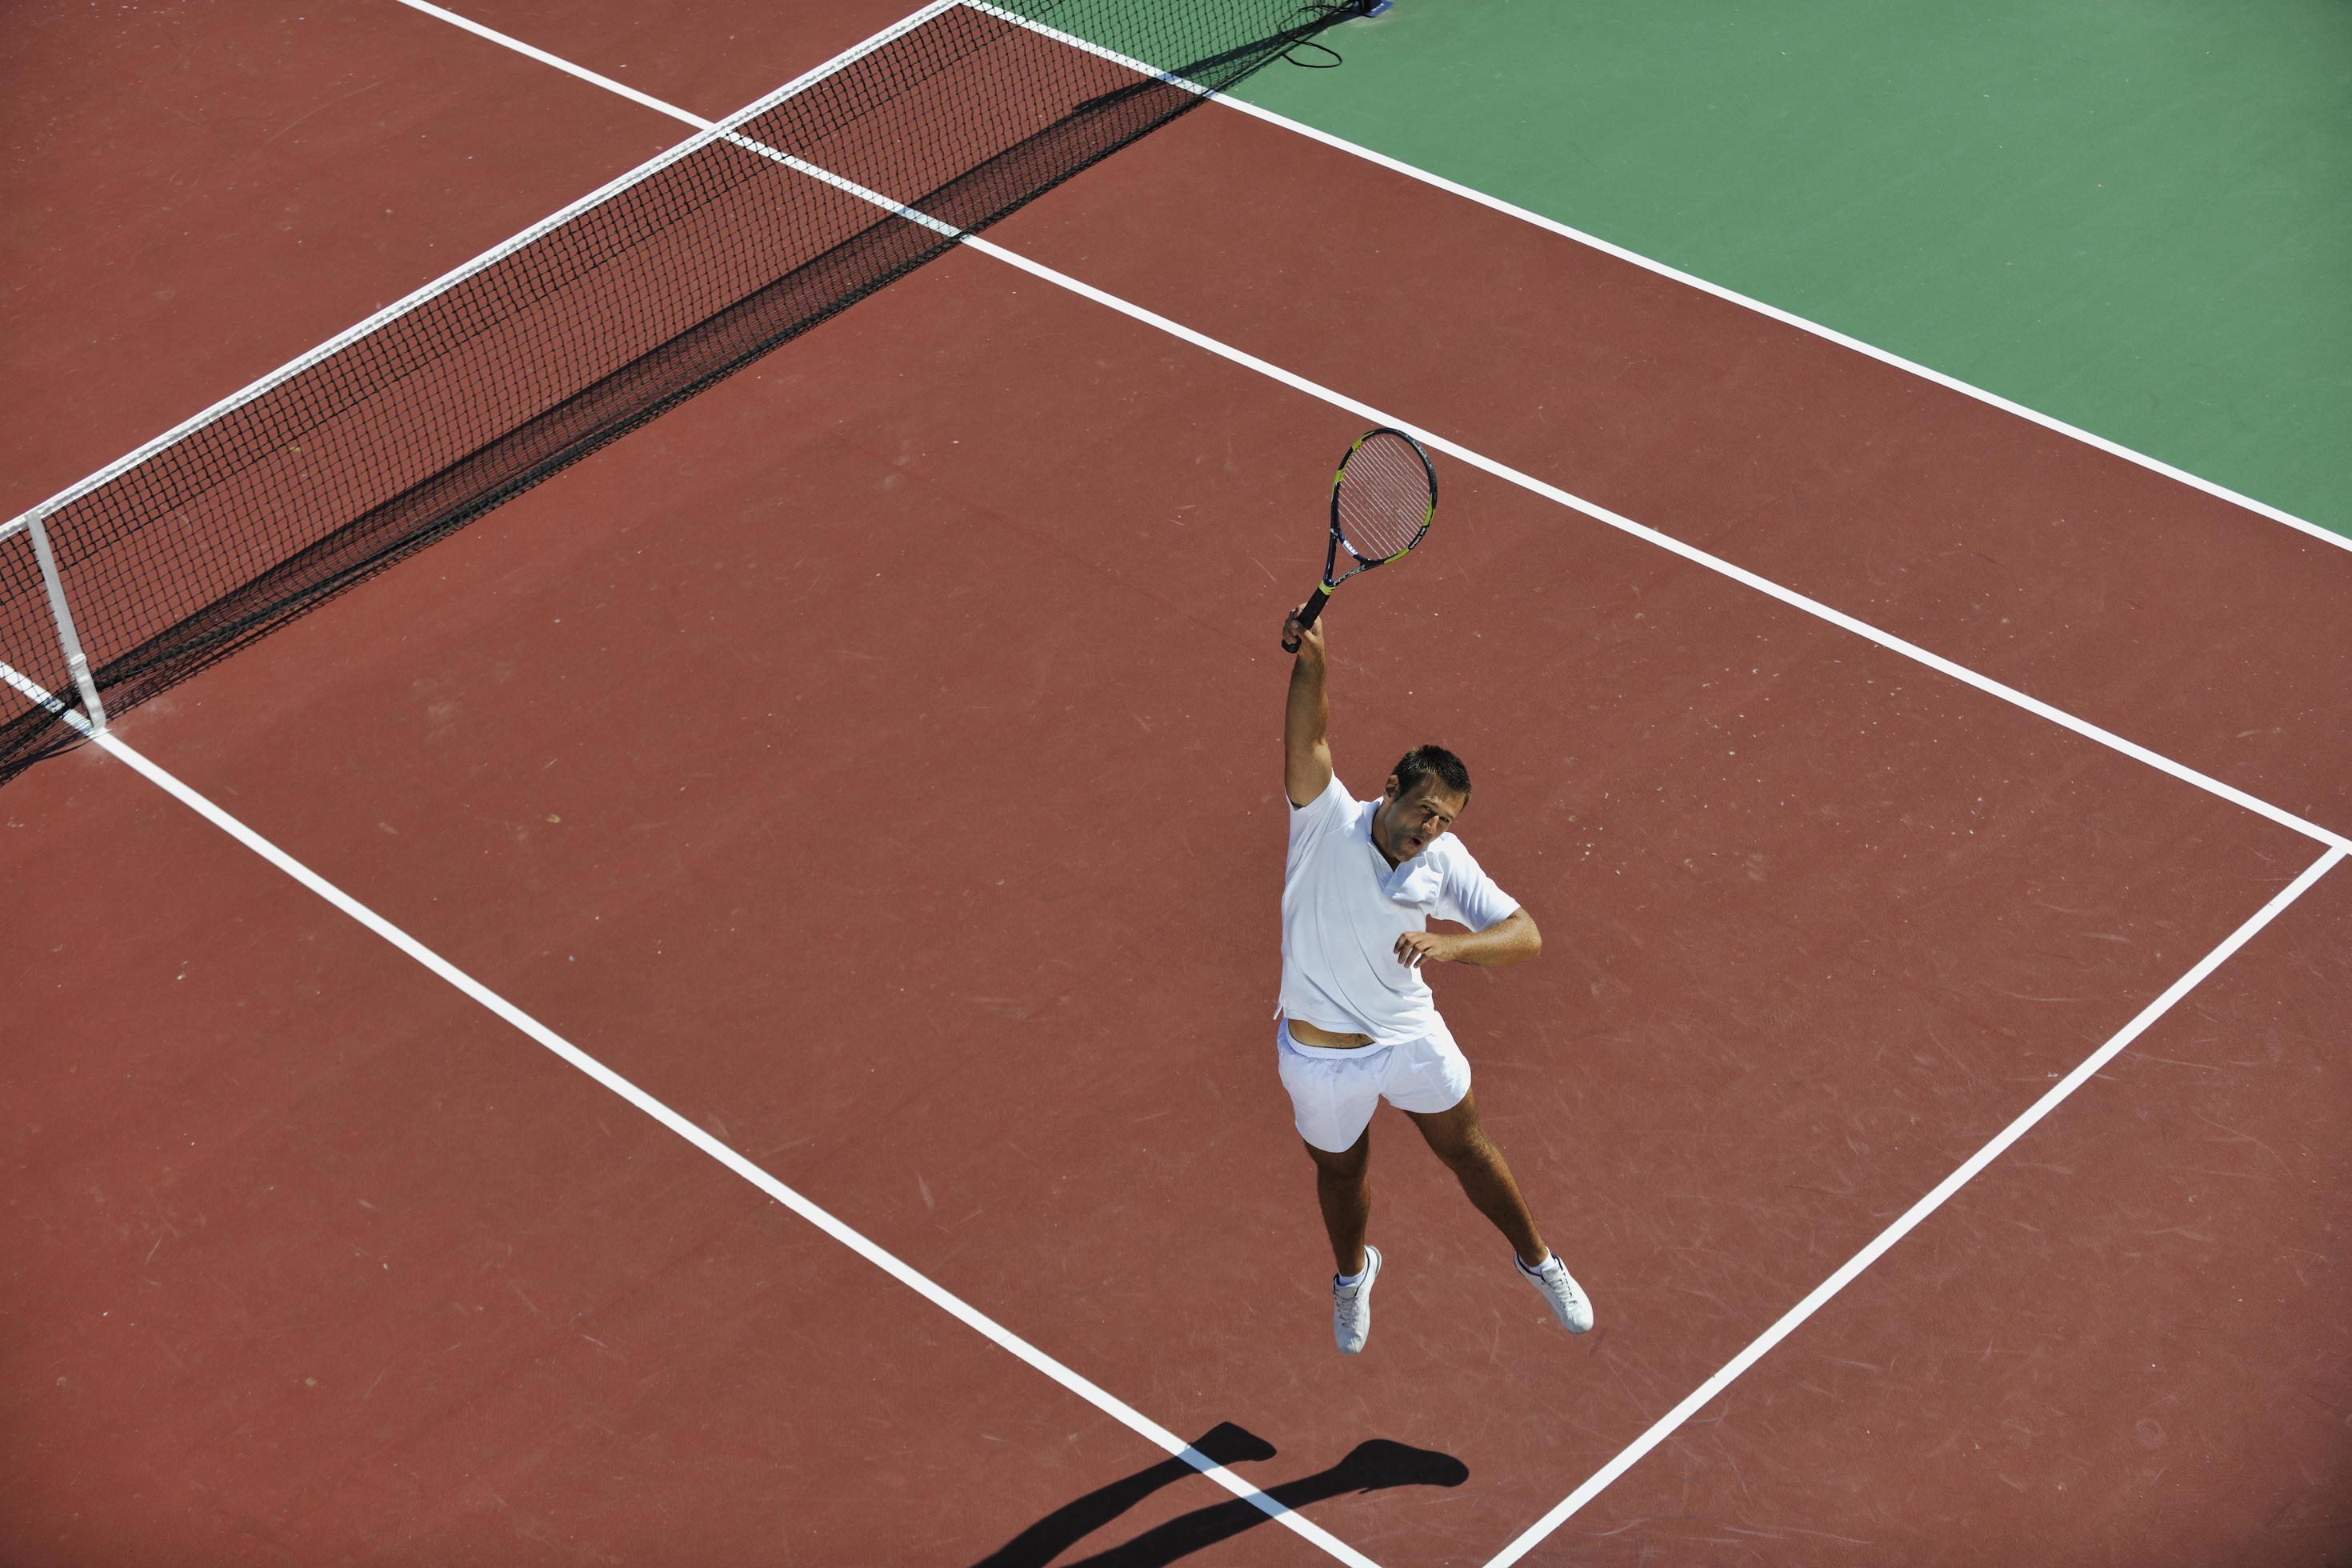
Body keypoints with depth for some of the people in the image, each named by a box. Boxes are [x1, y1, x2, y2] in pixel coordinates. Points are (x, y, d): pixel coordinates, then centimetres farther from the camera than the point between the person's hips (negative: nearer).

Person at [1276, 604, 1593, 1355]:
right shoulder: (1329, 820, -19)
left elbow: (1525, 935, -20)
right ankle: (1352, 1271, 53)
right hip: (1320, 1058, -1)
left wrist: (1450, 943, -39)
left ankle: (1537, 1260, 42)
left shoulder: (1445, 862, -13)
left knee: (1468, 1151, 17)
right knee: (1340, 1175, 21)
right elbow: (1309, 738, -36)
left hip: (1412, 1040, 1)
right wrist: (1312, 662, -54)